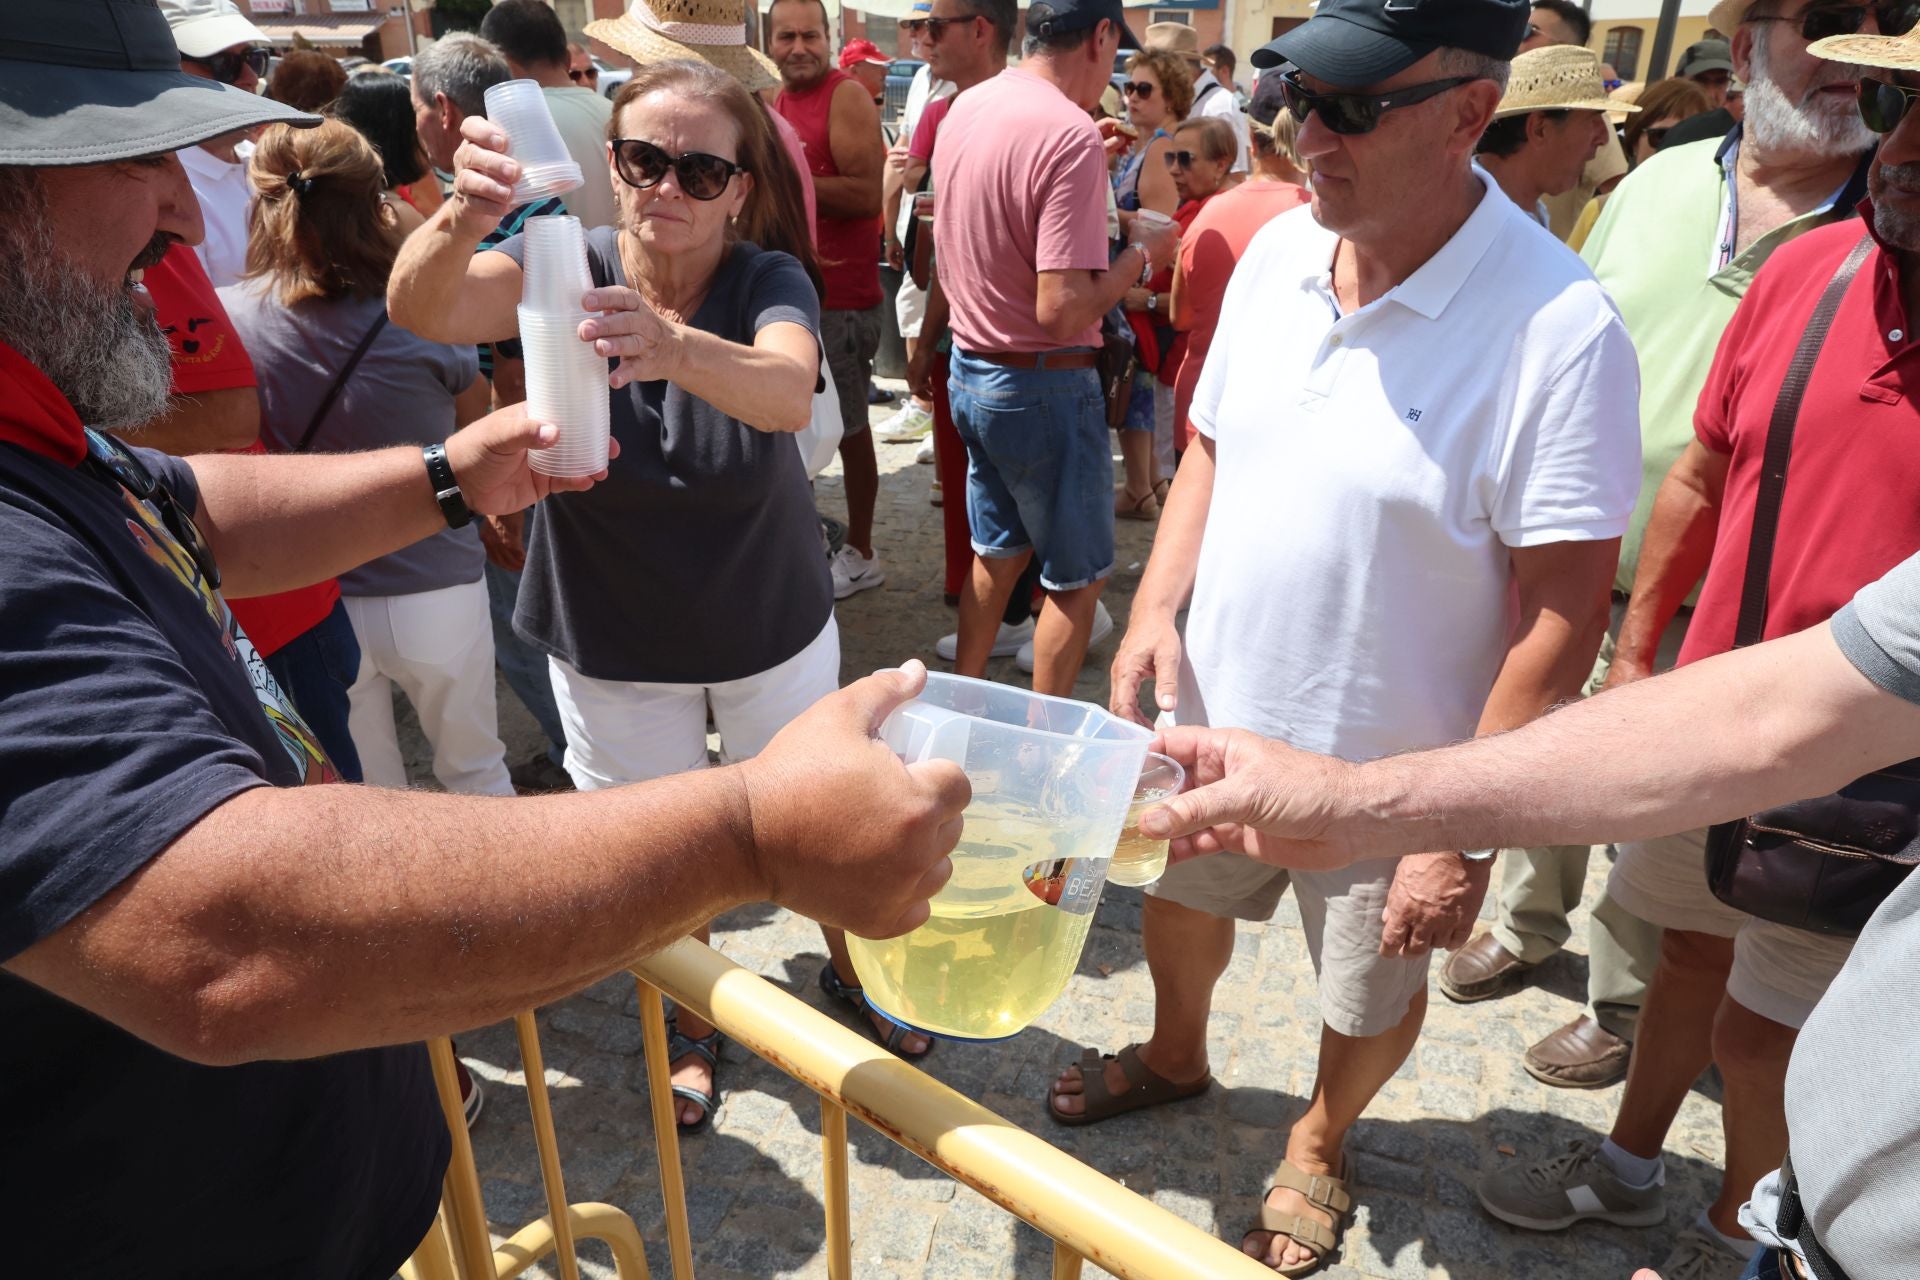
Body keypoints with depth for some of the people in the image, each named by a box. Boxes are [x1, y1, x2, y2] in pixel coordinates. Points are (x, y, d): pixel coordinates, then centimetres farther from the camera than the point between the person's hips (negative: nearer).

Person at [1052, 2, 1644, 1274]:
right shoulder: (1279, 249, -5)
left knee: (1371, 993, 20)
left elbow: (1562, 614, -22)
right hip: (1215, 712, 6)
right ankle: (1175, 1057, 59)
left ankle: (1320, 1146, 52)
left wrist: (1461, 835, -21)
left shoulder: (1557, 329, -24)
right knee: (1179, 904, 27)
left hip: (1387, 766, -5)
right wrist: (1157, 607, -5)